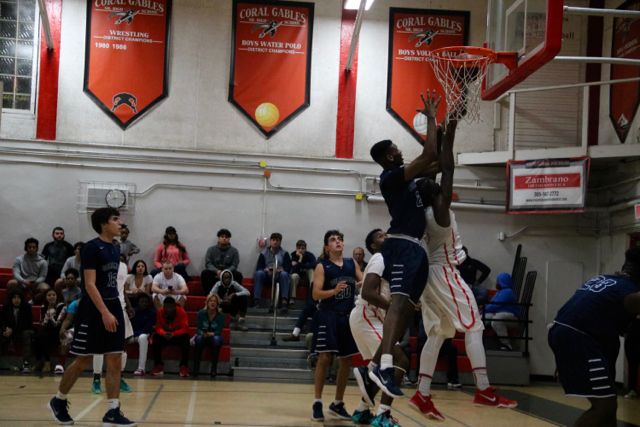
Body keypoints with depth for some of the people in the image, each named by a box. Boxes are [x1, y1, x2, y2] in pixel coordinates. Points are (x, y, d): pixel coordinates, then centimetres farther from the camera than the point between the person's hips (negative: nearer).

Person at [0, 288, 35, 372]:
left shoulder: (26, 307, -10)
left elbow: (27, 324, -14)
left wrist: (13, 330, -25)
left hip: (24, 331, -3)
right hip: (9, 333, 3)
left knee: (26, 333, -36)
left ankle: (26, 363, -40)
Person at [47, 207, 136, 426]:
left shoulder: (115, 250, 12)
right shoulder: (92, 248, -12)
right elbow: (89, 285, -18)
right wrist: (105, 313, -25)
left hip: (113, 307, 8)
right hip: (93, 309, -8)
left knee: (115, 361, 2)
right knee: (83, 360, 1)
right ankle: (58, 401, 22)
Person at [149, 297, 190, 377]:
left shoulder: (181, 312, -19)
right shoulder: (160, 312, -11)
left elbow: (185, 328, -24)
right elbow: (158, 327, -12)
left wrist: (173, 334, -39)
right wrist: (164, 333, -36)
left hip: (178, 336, -2)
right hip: (165, 337, 2)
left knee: (186, 337, -34)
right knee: (156, 336, -27)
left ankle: (184, 366, -30)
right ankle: (159, 366, -20)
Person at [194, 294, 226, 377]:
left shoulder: (221, 315, -10)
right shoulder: (201, 313, -7)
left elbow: (219, 331, -13)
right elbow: (199, 329, -7)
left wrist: (211, 334, -34)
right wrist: (202, 333, -31)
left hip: (215, 337, -1)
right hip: (204, 339, 1)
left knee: (216, 339, -36)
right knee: (199, 338, -34)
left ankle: (214, 369, -33)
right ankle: (196, 368, -33)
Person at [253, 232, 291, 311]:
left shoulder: (284, 253, 15)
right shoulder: (264, 253, 16)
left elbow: (288, 268, 3)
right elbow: (258, 268, 5)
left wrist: (281, 270, -21)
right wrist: (266, 270, -18)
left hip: (279, 276, -1)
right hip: (267, 275, 1)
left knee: (284, 274, -34)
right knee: (259, 273, -31)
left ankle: (285, 301, -47)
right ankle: (256, 300, -40)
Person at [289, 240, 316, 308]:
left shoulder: (309, 255, -12)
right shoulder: (293, 255, -13)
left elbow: (314, 264, -34)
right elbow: (294, 271, -26)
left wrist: (301, 265, -27)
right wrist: (300, 258, -29)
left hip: (307, 279, 1)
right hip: (297, 279, -1)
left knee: (311, 269, -27)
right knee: (294, 275, -34)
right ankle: (292, 299, -35)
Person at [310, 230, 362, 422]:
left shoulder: (352, 264, 9)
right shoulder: (322, 266, -4)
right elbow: (316, 294, -13)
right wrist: (334, 291, -28)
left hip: (348, 317, 5)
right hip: (328, 317, -5)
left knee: (346, 360, 8)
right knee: (325, 358, -9)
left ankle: (337, 404, 19)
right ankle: (317, 403, 1)